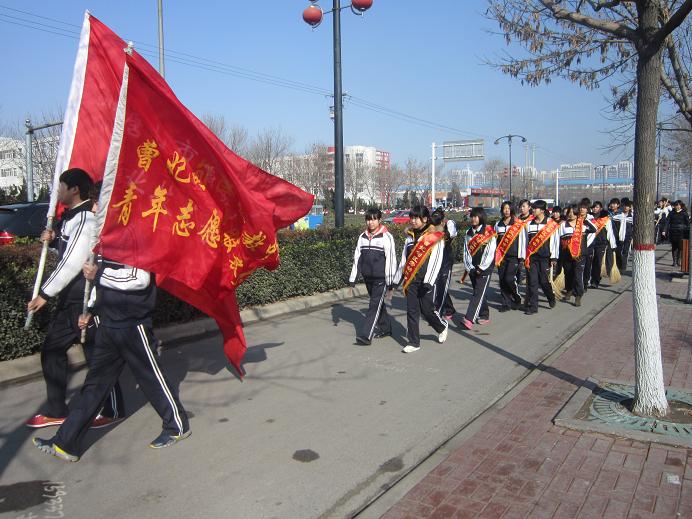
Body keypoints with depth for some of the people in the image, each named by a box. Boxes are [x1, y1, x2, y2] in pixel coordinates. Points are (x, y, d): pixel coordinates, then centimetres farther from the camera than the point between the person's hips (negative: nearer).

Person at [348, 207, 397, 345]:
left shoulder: (386, 237, -7)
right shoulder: (362, 237, 9)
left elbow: (391, 260, -9)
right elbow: (357, 258, 12)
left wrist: (390, 283, -12)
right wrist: (352, 279, 10)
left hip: (381, 278, -6)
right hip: (368, 278, 6)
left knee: (375, 305, -10)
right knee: (378, 304, 17)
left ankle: (366, 335, -14)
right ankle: (385, 328, 33)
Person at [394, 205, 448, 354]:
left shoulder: (435, 237, -6)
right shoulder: (410, 236, 12)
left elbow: (436, 261, -13)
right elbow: (404, 259, 16)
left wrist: (428, 281, -19)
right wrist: (397, 279, 15)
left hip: (424, 281, -5)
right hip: (410, 280, 5)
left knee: (427, 309, 2)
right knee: (412, 311, 5)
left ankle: (442, 327, 32)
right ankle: (414, 342, 13)